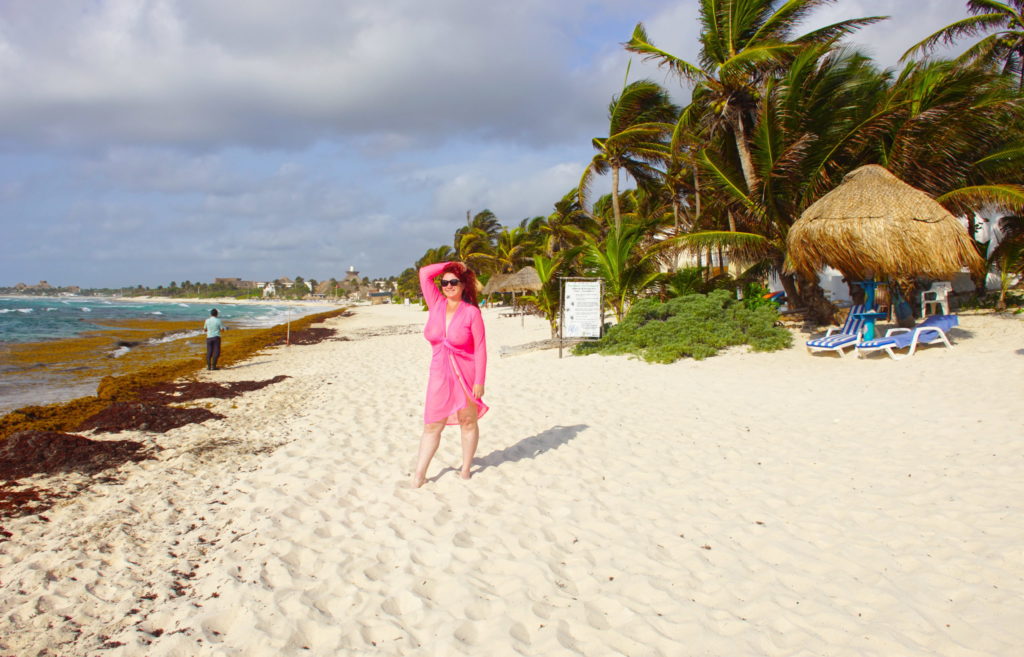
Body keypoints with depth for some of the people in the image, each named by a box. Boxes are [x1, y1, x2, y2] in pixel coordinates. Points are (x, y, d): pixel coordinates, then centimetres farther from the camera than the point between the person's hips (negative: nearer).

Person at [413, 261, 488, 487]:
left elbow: (480, 349, -10)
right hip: (440, 375, 4)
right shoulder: (436, 304, 5)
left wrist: (479, 382, -14)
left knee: (468, 422, 10)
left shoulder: (472, 312, -8)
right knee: (432, 425, 4)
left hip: (466, 375, -3)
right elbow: (424, 273, 3)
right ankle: (419, 474, 8)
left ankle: (466, 469, 23)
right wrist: (451, 265, 6)